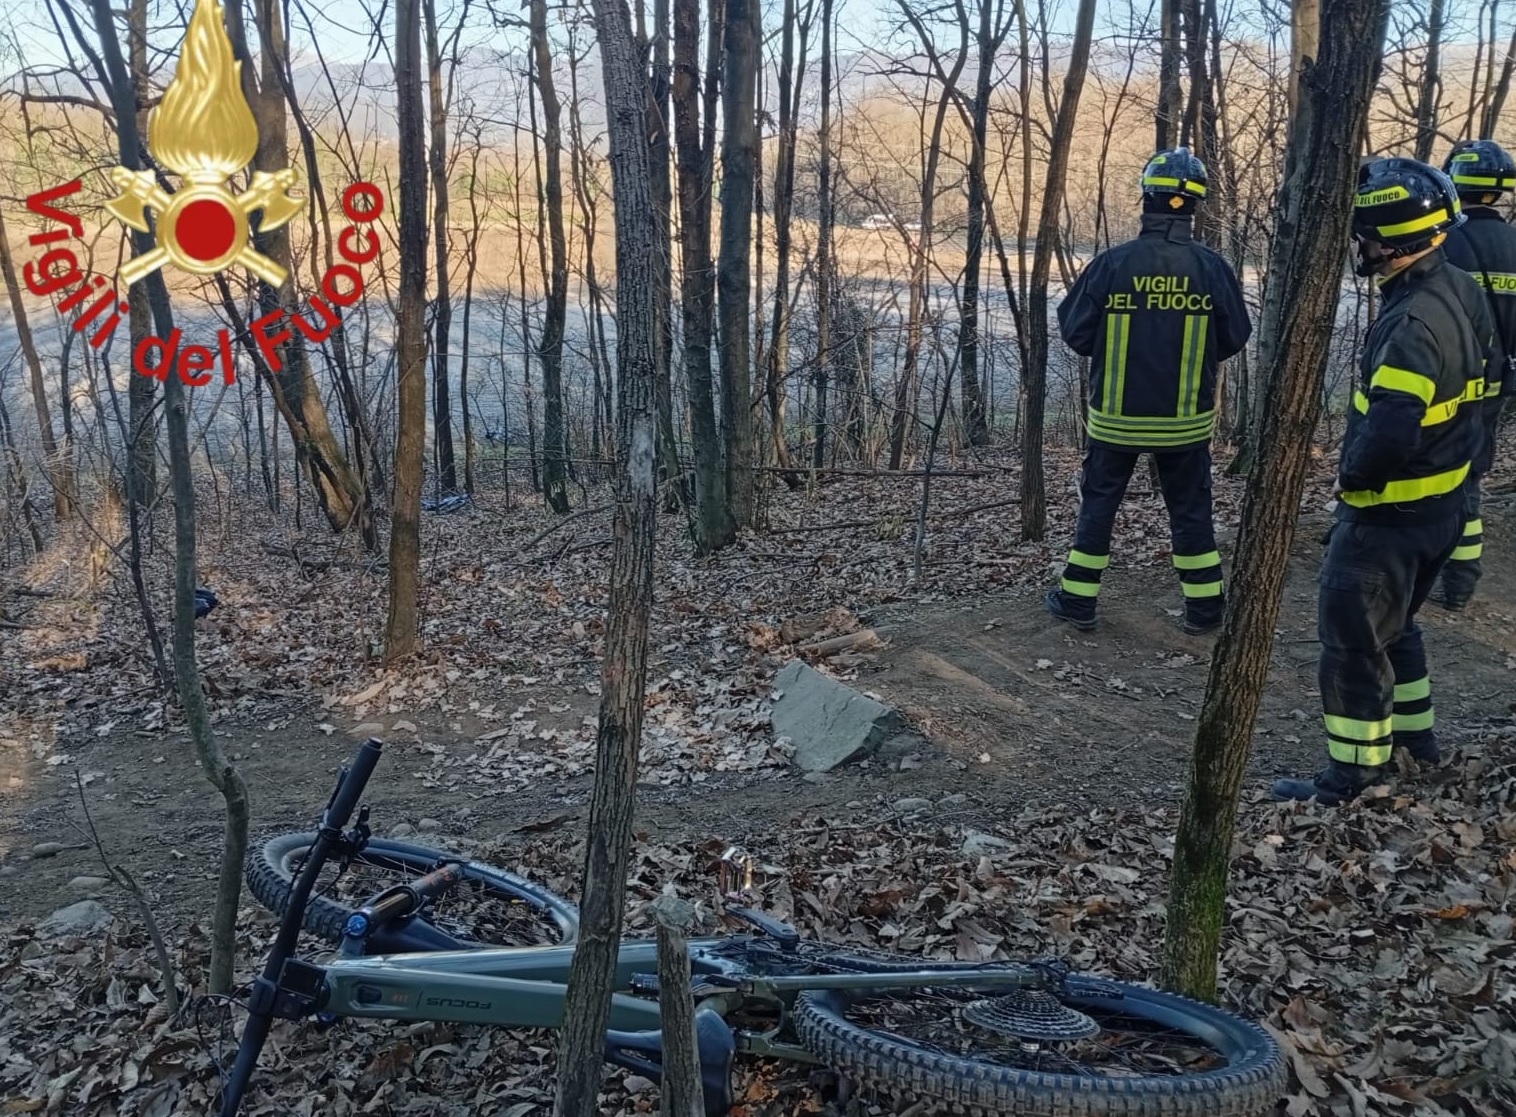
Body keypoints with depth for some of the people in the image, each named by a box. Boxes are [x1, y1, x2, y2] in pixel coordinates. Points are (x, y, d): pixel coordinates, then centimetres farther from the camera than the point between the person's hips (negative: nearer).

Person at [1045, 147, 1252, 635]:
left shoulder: (1111, 264, -13)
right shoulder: (1211, 268, -9)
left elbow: (1075, 332, -6)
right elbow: (1234, 339, 1)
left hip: (1115, 416, -1)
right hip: (1186, 419, 1)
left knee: (1098, 504, 14)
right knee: (1191, 510, 14)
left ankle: (1078, 600, 20)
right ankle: (1204, 607, 20)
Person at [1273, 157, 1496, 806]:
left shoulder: (1413, 325, -29)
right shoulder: (1460, 291, 2)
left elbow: (1389, 433, -36)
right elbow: (1482, 376, 17)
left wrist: (1350, 475, -18)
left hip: (1389, 513, -10)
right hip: (1443, 503, 10)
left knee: (1352, 638, 3)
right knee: (1393, 622, 26)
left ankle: (1352, 773, 15)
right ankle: (1413, 731, 41)